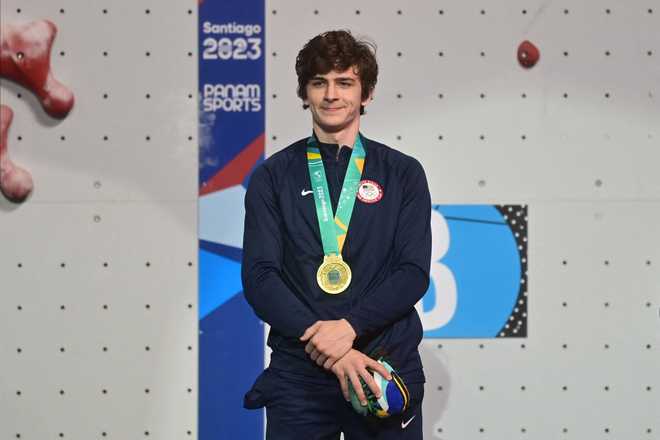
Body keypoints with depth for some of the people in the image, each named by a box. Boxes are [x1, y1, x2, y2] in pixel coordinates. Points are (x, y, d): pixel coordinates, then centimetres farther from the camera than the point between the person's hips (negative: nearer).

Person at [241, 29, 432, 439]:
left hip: (389, 364, 0)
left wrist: (349, 327, -17)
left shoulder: (404, 173, 6)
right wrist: (325, 344, -15)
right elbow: (259, 275, -2)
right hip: (298, 372, 0)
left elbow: (414, 272, -2)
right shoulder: (273, 175, 6)